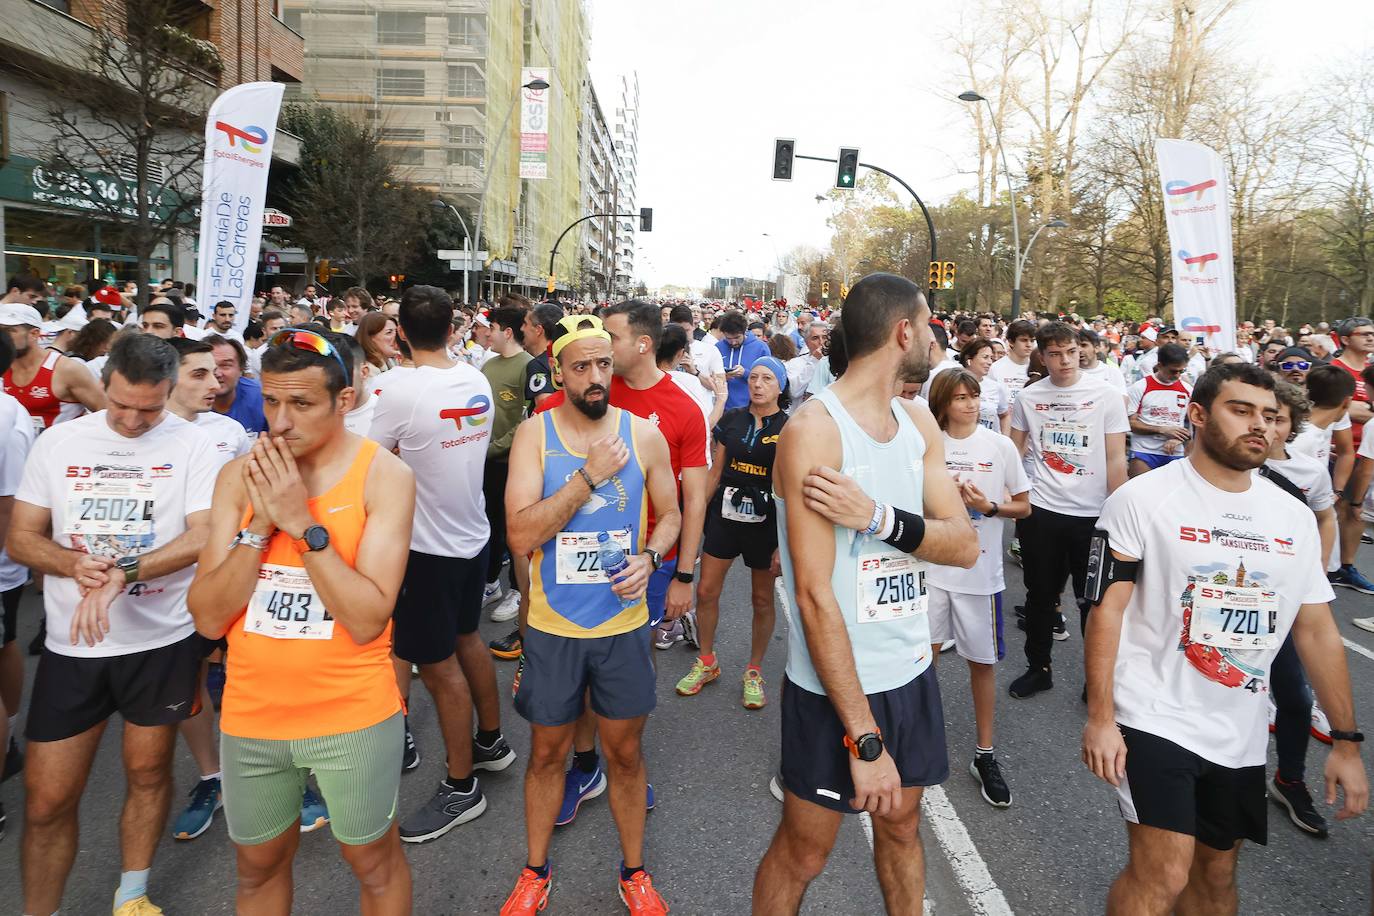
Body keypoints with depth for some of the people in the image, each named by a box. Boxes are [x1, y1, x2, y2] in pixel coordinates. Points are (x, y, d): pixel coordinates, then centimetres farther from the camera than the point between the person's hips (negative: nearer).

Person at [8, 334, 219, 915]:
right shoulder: (58, 442, 1)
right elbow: (21, 538, 3)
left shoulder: (191, 446, -7)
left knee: (148, 772, 15)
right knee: (46, 800, 7)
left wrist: (122, 575, -26)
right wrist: (74, 565, -17)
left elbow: (204, 537, -15)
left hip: (161, 640, -1)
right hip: (70, 645, 2)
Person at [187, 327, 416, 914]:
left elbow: (368, 619, -20)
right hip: (251, 712, 4)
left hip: (352, 713, -4)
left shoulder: (384, 475, -13)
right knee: (258, 866, 24)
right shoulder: (239, 475, -2)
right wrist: (260, 524, -18)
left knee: (373, 861, 16)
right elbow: (208, 619, -7)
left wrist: (302, 521, -24)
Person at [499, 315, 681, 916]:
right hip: (553, 625, -1)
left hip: (623, 623, 1)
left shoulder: (644, 435, -5)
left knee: (625, 752, 16)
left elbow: (669, 513, 6)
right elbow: (521, 536, -18)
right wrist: (589, 474, -24)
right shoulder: (534, 434, -10)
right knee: (547, 753, 17)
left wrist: (649, 556, -14)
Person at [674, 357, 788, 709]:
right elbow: (716, 472, 9)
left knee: (762, 600, 10)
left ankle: (754, 671, 27)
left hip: (766, 521, -3)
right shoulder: (731, 419, 4)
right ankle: (706, 661, 26)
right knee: (706, 590, 5)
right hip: (725, 514, 3)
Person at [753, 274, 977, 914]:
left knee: (901, 825, 23)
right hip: (835, 685, -6)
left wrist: (877, 517, -23)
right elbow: (815, 595, -23)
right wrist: (864, 737, -23)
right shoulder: (814, 429, -20)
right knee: (803, 850, 12)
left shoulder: (919, 422, 4)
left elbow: (965, 545, -4)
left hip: (911, 673, 7)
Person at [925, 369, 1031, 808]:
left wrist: (989, 507, -15)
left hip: (980, 571, -1)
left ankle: (984, 755, 22)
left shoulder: (1000, 447, -2)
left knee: (982, 661, 8)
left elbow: (1023, 506, 3)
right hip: (931, 567, 1)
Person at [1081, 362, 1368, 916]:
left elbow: (1317, 629, 11)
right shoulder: (1142, 500, -11)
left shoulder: (1294, 518, 6)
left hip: (1241, 736, 6)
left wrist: (1346, 740, 9)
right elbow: (1107, 610, -13)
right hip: (1156, 719, -6)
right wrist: (1100, 719, -17)